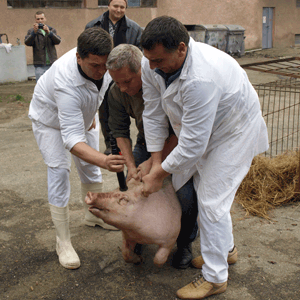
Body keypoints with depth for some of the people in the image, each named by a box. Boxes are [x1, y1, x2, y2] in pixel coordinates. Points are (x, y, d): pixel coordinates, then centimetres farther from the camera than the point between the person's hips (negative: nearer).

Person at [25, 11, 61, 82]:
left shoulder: (52, 30, 12)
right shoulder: (32, 31, 6)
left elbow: (58, 41, -6)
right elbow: (27, 42, -11)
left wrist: (49, 32, -23)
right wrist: (34, 32, -26)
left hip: (52, 63, 2)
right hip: (39, 65, -2)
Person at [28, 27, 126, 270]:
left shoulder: (100, 60, -27)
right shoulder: (67, 84, -47)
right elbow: (73, 140, -51)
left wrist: (93, 113, 2)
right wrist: (104, 160, -65)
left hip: (83, 113, 7)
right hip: (51, 119, -6)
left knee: (90, 166, 12)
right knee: (59, 171, -12)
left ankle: (93, 215, 36)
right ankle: (63, 243, -3)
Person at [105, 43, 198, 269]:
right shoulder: (116, 92, -17)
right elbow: (120, 131, -5)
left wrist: (154, 161, -29)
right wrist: (131, 165, -16)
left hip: (177, 143, -4)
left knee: (186, 193, -20)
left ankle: (185, 242, 9)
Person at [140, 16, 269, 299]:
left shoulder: (201, 79, -43)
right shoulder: (151, 64, -19)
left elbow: (193, 143, -37)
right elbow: (153, 114, -10)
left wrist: (158, 174, -26)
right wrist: (155, 162, -10)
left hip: (234, 131, -8)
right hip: (202, 131, 8)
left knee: (212, 200, -9)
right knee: (204, 189, 18)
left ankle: (214, 276, 8)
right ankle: (226, 248, 40)